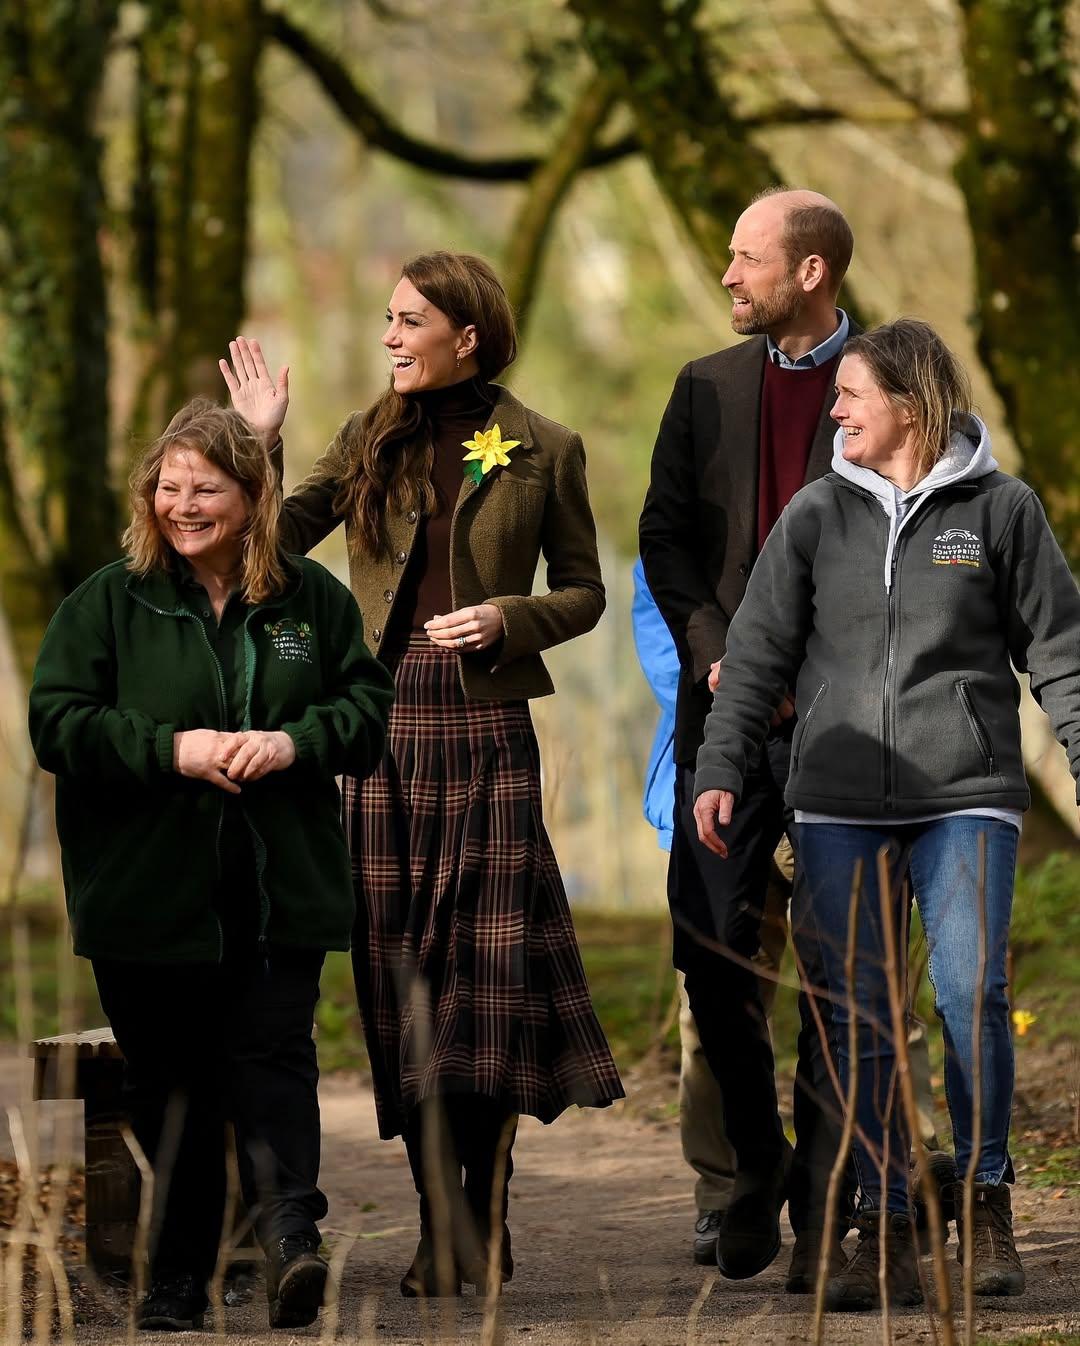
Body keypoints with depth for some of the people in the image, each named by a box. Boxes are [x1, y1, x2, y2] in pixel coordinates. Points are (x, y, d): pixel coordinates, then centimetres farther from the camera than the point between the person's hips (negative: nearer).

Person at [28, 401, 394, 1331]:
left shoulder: (312, 599, 6)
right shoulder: (110, 601, 1)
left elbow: (372, 706, 8)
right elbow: (56, 722, -5)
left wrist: (295, 741, -12)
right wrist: (171, 749, -17)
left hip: (278, 894, 0)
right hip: (151, 895, 0)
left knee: (272, 1057, -12)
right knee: (169, 1082, 6)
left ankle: (290, 1231, -19)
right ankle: (178, 1278, 13)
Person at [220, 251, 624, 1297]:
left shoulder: (542, 451, 3)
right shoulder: (373, 438, 10)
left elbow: (583, 591, 8)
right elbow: (280, 540, 7)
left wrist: (508, 617, -9)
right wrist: (259, 442, -5)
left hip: (487, 722, -3)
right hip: (385, 720, 3)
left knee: (489, 967, -5)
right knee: (400, 972, 2)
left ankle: (482, 1225, 6)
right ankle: (440, 1224, 8)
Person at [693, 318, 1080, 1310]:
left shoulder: (999, 509, 4)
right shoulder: (818, 515, 10)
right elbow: (760, 651, 9)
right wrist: (722, 770, -1)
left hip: (966, 792, -2)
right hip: (841, 800, 3)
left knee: (970, 993, -13)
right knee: (859, 1014, -2)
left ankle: (985, 1199, 6)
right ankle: (885, 1233, 3)